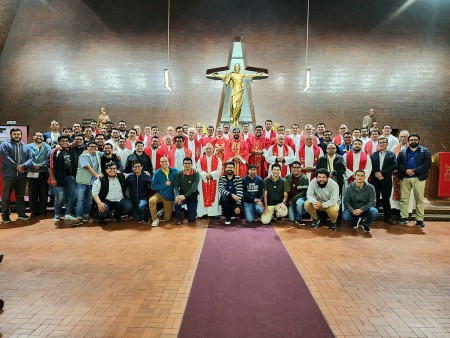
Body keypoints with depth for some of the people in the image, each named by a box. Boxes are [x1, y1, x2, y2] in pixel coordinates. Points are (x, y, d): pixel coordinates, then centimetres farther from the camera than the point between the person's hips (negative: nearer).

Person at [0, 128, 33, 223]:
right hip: (9, 175, -3)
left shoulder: (26, 147, 14)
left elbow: (30, 159, 3)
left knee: (20, 196, 11)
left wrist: (23, 166, -15)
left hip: (22, 176, 3)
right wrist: (16, 166, -18)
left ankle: (21, 213, 19)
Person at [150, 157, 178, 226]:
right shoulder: (157, 173, -6)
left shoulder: (175, 171, -6)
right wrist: (165, 184, -18)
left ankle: (163, 211, 42)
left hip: (170, 197, 1)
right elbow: (153, 186, -11)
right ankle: (155, 219, -14)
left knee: (167, 219, 5)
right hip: (160, 194, 0)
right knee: (151, 201, -35)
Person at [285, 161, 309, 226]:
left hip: (301, 198, -3)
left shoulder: (304, 178, -8)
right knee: (292, 219, -10)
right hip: (290, 200, 3)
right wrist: (289, 200, -6)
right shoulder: (288, 177, 2)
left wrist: (293, 200, -20)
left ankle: (299, 219, -14)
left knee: (299, 202, -38)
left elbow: (304, 192, -14)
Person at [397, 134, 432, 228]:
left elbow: (427, 164, -6)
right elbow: (399, 163, 3)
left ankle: (419, 219, 8)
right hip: (405, 178, 2)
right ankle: (404, 217, 12)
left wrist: (414, 171, -16)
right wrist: (406, 170, -15)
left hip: (419, 178, -2)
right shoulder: (402, 152, 12)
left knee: (419, 199, 2)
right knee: (404, 199, 4)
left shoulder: (425, 151, 6)